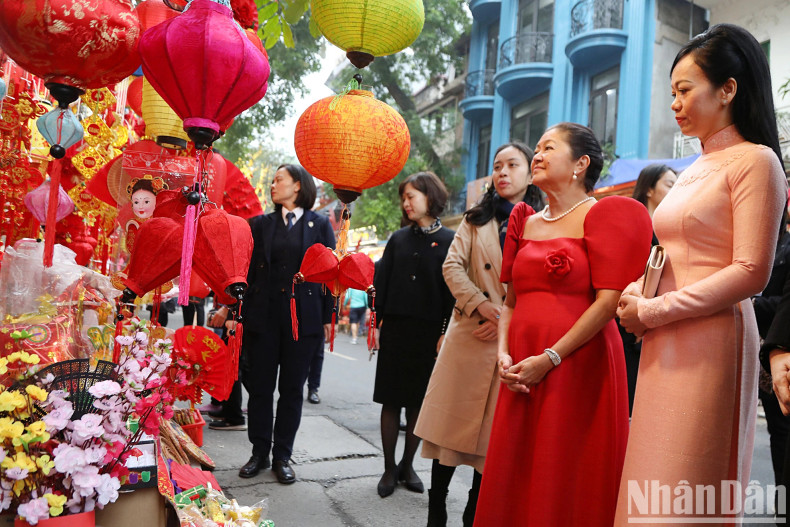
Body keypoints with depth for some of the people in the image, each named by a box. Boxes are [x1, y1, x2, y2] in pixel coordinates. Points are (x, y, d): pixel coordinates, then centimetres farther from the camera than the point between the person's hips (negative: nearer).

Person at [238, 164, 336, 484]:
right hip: (263, 315, 2)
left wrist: (328, 317, -1)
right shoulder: (261, 224, 11)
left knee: (292, 388, 6)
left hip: (303, 317, -2)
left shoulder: (319, 224, 4)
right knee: (260, 386, 6)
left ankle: (282, 456, 19)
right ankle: (260, 453, 21)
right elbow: (249, 269, 9)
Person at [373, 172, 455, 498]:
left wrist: (447, 333, -10)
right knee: (391, 400, 4)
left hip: (429, 333, -2)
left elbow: (452, 289, -4)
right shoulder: (398, 239, 9)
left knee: (418, 403, 7)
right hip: (395, 329, 2)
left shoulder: (449, 241, -1)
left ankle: (407, 466, 23)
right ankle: (389, 468, 15)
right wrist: (375, 323, 0)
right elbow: (381, 282, 7)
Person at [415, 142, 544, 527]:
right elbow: (452, 266, 2)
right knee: (453, 421, 3)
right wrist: (480, 304, -13)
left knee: (495, 429, 6)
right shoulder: (477, 219, 13)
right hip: (470, 336, 1)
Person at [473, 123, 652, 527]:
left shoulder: (600, 215, -3)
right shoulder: (525, 222, 15)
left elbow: (607, 301, -13)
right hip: (522, 372, 6)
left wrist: (549, 359, -16)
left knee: (567, 483, 4)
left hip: (579, 367, -6)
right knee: (513, 479, 11)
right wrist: (504, 354, -1)